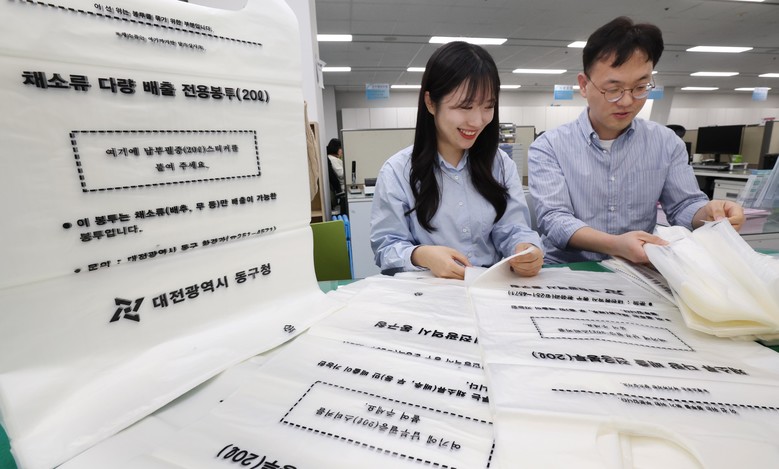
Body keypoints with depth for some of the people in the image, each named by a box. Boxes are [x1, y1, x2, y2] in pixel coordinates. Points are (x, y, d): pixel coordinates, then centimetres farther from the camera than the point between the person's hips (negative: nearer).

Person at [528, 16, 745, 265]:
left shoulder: (666, 143, 7)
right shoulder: (548, 147, -7)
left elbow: (684, 206, 9)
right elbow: (553, 219, -16)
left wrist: (708, 212, -13)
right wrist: (616, 245, -29)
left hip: (639, 272, 4)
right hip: (566, 272, -3)